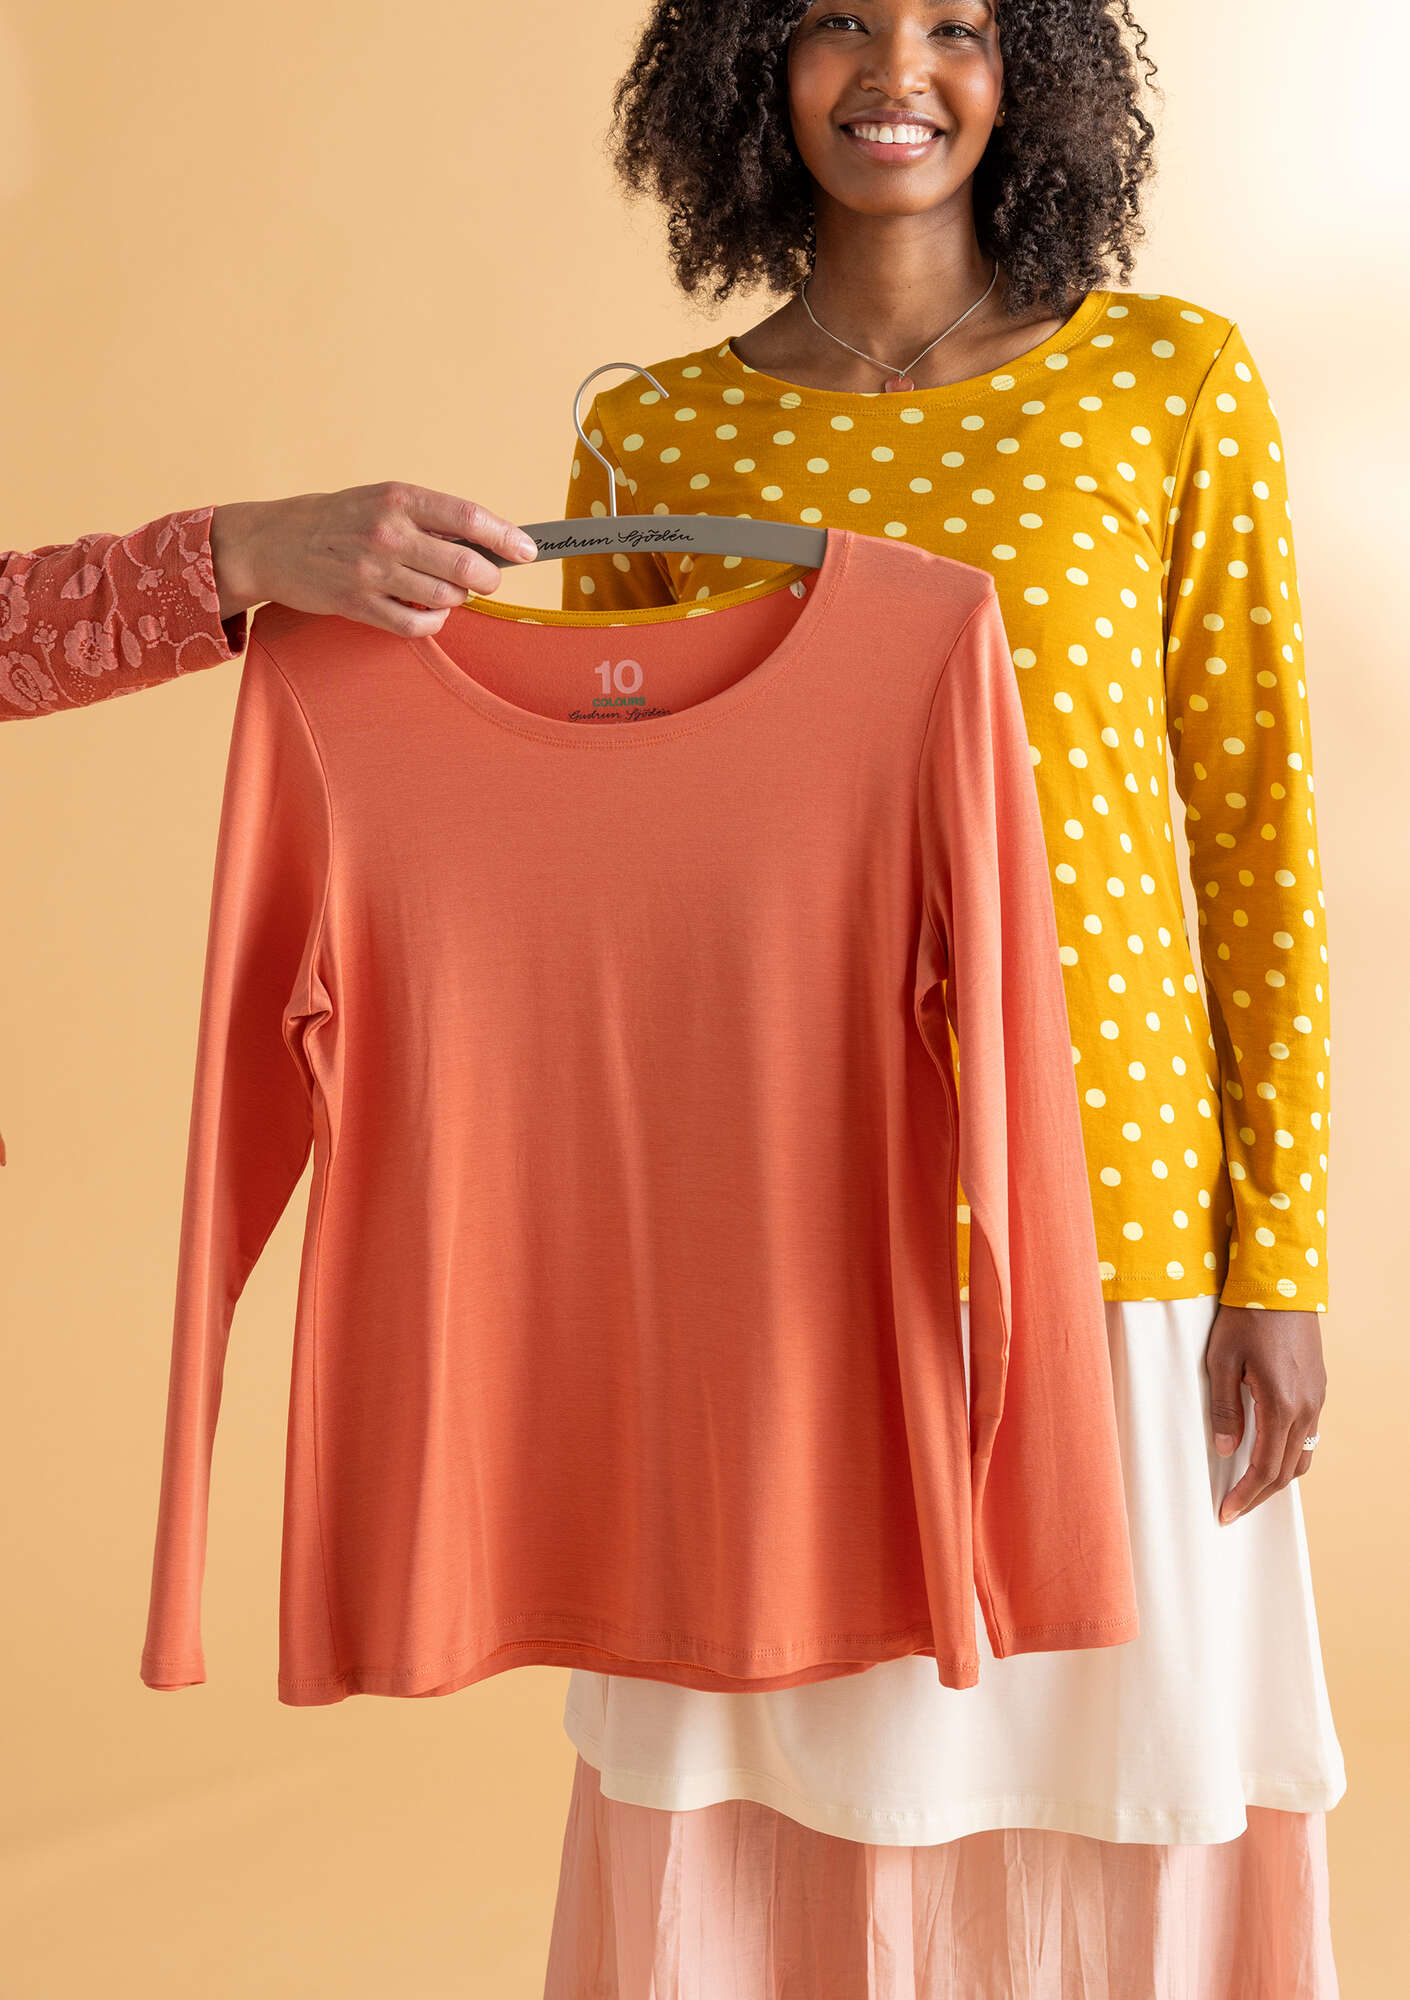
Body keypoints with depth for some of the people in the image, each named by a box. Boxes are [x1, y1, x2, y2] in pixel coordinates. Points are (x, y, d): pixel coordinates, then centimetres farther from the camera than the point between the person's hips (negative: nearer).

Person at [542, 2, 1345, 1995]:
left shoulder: (1177, 385, 0)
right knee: (774, 1791, 12)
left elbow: (1259, 830, 0)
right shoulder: (649, 441, 4)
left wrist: (1283, 1262, -3)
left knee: (1112, 1790, 11)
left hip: (1102, 1203, -1)